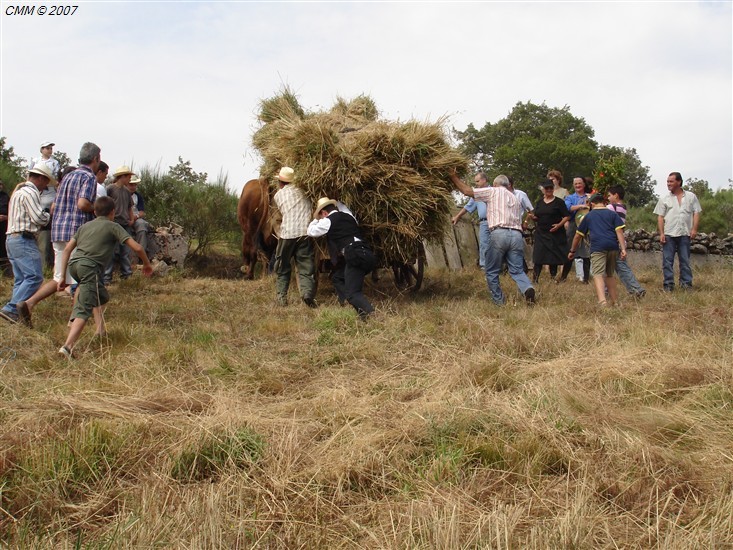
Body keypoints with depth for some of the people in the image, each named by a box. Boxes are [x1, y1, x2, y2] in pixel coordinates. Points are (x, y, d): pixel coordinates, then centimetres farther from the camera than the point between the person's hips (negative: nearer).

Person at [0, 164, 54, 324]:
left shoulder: (19, 190, 24)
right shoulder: (30, 192, -10)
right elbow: (38, 218, -15)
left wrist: (45, 215, 11)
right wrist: (49, 214, 4)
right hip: (24, 240, -11)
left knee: (21, 279, 9)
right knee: (34, 277, -14)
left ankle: (16, 311, 5)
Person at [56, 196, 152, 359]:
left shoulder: (85, 226, 28)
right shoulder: (113, 226, 13)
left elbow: (67, 249, 20)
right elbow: (137, 248, 5)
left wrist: (62, 276, 21)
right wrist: (147, 264, 22)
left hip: (74, 264, 6)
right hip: (90, 267, -6)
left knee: (101, 296, 30)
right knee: (84, 310, -14)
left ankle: (101, 330, 23)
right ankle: (68, 346, -29)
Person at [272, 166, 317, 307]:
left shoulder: (278, 195, 9)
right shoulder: (299, 190, 12)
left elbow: (282, 212, 15)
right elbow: (311, 207, 10)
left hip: (287, 234, 0)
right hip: (305, 233, 0)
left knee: (282, 268, 15)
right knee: (306, 267, 3)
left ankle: (281, 296, 9)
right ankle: (307, 292, -19)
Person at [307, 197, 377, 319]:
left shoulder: (328, 221, 4)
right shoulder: (348, 217, 24)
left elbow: (310, 232, 17)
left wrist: (316, 219, 33)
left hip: (355, 257, -8)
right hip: (366, 254, 8)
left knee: (352, 293, -8)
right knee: (337, 277, 23)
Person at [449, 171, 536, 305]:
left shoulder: (493, 191, 11)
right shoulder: (515, 198, 29)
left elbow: (467, 191, 7)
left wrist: (454, 177, 18)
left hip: (498, 234, -5)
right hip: (517, 234, 5)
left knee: (492, 272, 8)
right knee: (517, 270, 4)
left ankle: (498, 300, 7)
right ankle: (527, 288, -23)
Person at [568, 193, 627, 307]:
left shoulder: (588, 216, 19)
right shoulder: (613, 214, 19)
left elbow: (578, 236, 23)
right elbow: (619, 231, 4)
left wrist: (572, 251, 34)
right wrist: (623, 249, -1)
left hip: (598, 248, -3)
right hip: (613, 247, 3)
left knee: (598, 275, -13)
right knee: (609, 275, 19)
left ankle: (602, 301, -33)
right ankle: (614, 301, 23)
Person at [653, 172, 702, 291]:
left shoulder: (691, 196, 7)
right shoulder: (664, 199, 6)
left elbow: (696, 213, 6)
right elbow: (660, 217, 3)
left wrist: (694, 229, -6)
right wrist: (661, 233, -5)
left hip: (685, 234, 0)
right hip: (668, 234, 0)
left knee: (685, 260, 5)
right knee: (667, 260, 0)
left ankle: (686, 283, 11)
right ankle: (668, 284, 5)